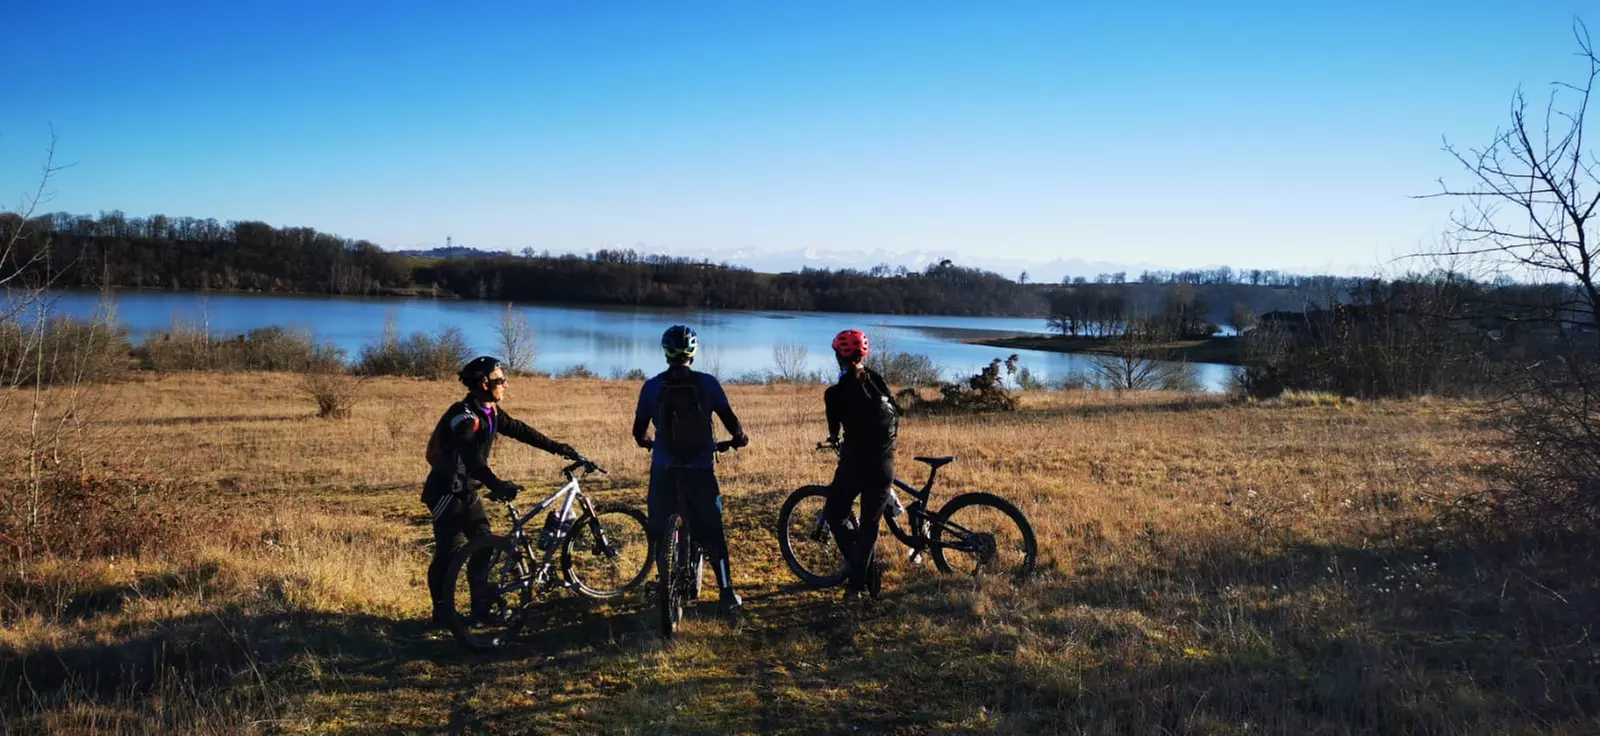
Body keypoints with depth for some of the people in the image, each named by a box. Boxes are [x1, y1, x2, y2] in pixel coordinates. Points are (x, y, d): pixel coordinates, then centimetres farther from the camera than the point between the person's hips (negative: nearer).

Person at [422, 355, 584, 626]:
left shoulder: (491, 413, 4)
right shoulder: (463, 415, -24)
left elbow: (521, 431, 10)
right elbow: (470, 456, -37)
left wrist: (560, 449, 7)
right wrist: (495, 484, -50)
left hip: (467, 491, 9)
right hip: (446, 492, -9)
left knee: (484, 545, 7)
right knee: (448, 554, -5)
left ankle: (481, 607, 15)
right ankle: (443, 613, 6)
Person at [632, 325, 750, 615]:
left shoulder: (652, 386, -1)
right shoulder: (707, 383, -3)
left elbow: (639, 429, 7)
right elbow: (730, 419, 2)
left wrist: (644, 442, 31)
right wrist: (740, 438, 24)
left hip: (664, 471, 0)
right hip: (701, 470, 0)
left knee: (660, 531, 17)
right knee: (711, 532, 9)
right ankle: (728, 594, 9)